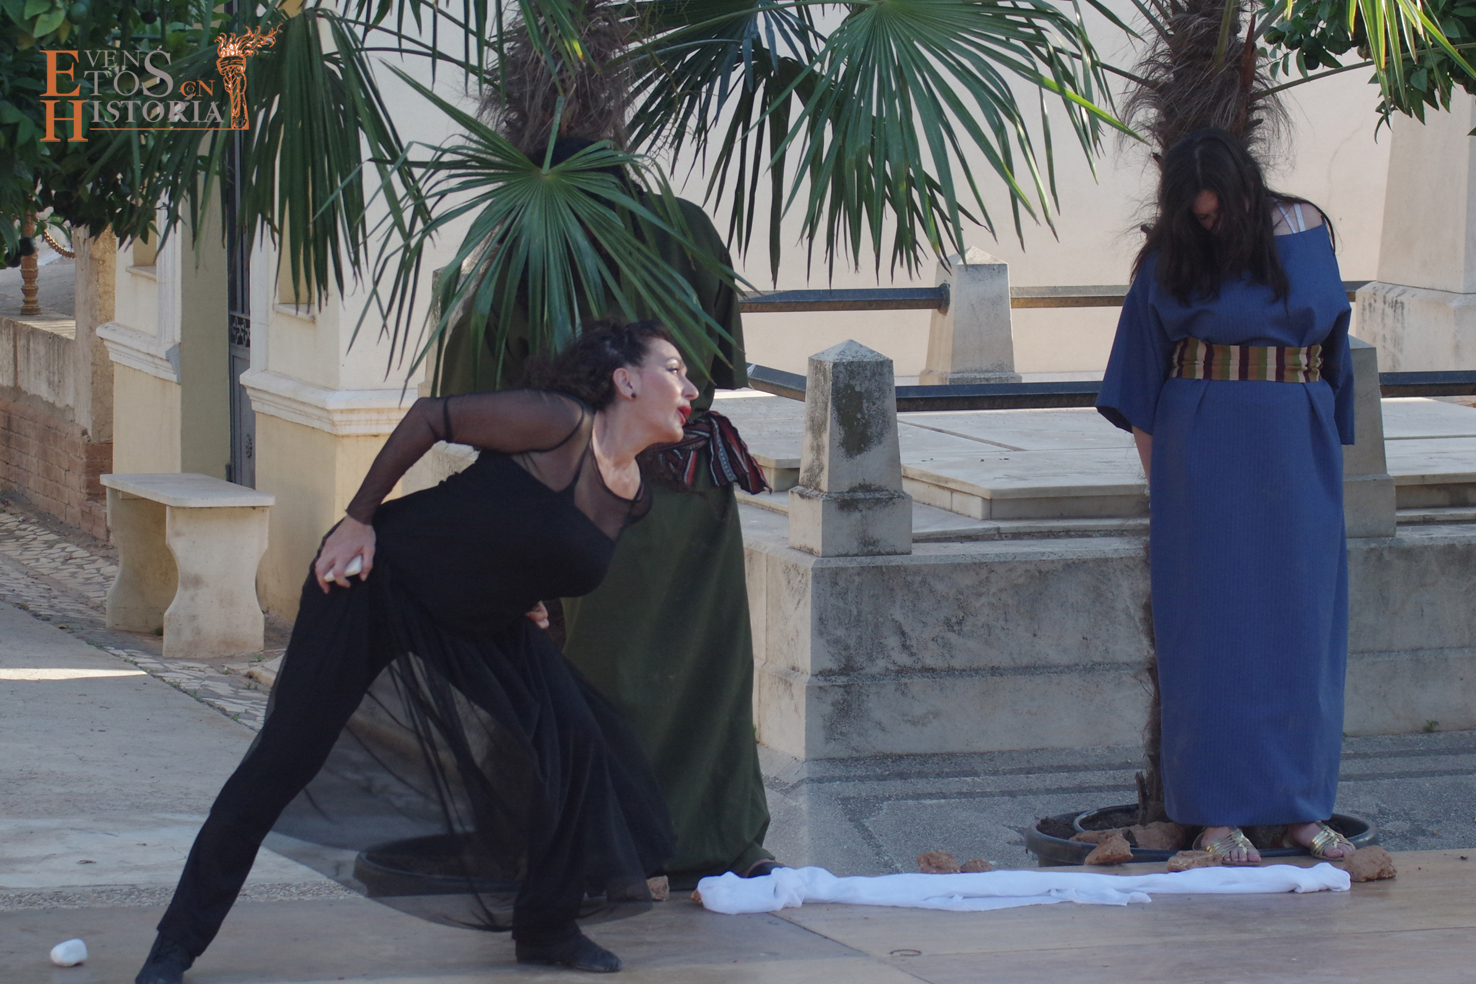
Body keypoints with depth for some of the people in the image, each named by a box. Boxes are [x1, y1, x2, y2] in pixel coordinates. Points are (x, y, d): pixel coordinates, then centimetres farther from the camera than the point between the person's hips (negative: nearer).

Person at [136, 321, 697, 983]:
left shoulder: (634, 499, 1)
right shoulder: (560, 423, -21)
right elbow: (431, 418, -16)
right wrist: (358, 521, -14)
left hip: (484, 628, 7)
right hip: (382, 578, -7)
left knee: (574, 743, -9)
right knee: (287, 755, -7)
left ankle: (546, 929, 9)